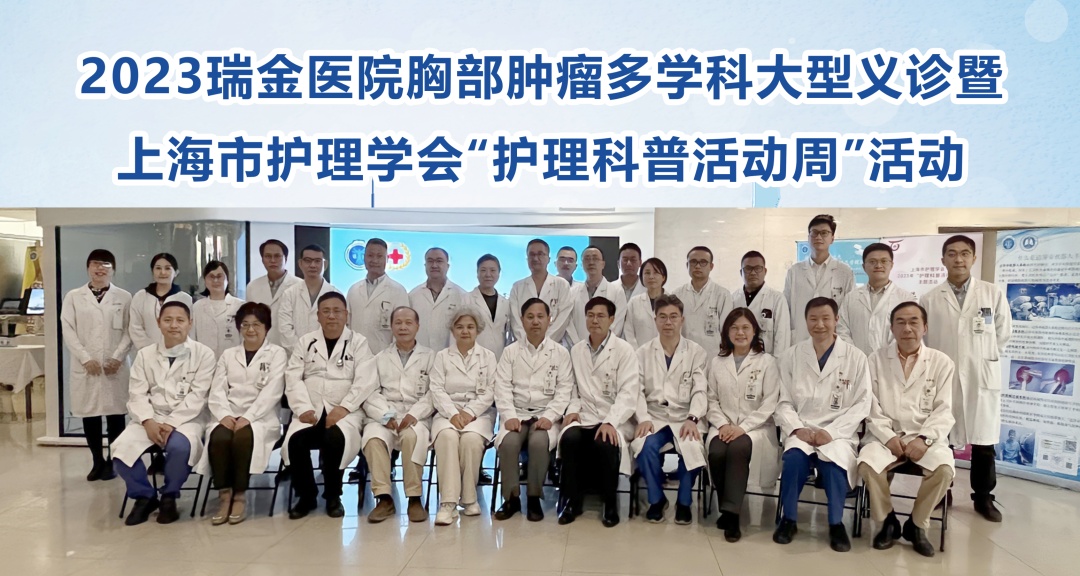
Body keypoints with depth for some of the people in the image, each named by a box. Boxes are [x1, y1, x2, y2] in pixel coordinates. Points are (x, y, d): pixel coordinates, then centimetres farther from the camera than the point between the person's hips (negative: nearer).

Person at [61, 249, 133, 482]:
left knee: (115, 414, 2)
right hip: (85, 366, 1)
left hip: (115, 366, -1)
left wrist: (118, 358, -11)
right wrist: (86, 359, -9)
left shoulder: (124, 297, 5)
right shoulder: (73, 297, 7)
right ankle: (98, 461, 17)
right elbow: (68, 332, 1)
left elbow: (129, 331, 1)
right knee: (89, 414, 5)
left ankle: (113, 461, 13)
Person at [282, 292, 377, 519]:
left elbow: (365, 381, -6)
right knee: (295, 440, -27)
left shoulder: (359, 343, 7)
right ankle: (306, 496, -2)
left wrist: (343, 408, -19)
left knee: (335, 438, -33)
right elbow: (293, 378, 4)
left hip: (345, 412, -2)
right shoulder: (305, 342, 15)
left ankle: (333, 496, -7)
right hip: (311, 411, 2)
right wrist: (303, 408, -12)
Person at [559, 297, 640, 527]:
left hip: (614, 420, -3)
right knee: (570, 438, -30)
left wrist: (610, 422, -24)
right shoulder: (576, 350, 12)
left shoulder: (624, 350, -3)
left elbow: (628, 393, -11)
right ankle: (572, 500, -10)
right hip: (584, 418, 3)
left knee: (605, 443, -34)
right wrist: (573, 409, -6)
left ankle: (610, 503, -8)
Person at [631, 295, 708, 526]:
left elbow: (700, 391, -2)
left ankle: (684, 502, -3)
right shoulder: (643, 352, 9)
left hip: (685, 417, 0)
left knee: (693, 449, -31)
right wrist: (643, 418, -16)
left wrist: (692, 419, -20)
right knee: (646, 446, -31)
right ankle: (656, 499, -4)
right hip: (654, 416, 1)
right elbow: (637, 390, 1)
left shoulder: (696, 352, 6)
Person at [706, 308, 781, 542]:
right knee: (717, 452, -30)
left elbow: (770, 404, -5)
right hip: (724, 426, 3)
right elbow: (712, 400, 10)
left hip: (756, 427, -3)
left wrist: (743, 427, -16)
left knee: (738, 448, -35)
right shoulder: (716, 362, 12)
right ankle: (727, 508, -9)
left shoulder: (767, 362, 2)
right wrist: (723, 424, -9)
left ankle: (731, 513, -28)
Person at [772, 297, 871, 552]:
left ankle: (836, 524, -8)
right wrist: (797, 429, -13)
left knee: (834, 461, -33)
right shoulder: (791, 356, 6)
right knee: (794, 457, -31)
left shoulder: (856, 357, 3)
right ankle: (788, 519, -9)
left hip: (839, 433, -1)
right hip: (800, 430, 1)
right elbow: (784, 403, 6)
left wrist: (831, 432, -14)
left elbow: (861, 405, -1)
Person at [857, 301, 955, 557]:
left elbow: (943, 411, 0)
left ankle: (917, 525, -3)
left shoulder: (941, 362, 6)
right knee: (868, 464, -30)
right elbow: (871, 407, 1)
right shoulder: (876, 360, 7)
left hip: (925, 437, 0)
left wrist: (925, 438, -16)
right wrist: (888, 437, -14)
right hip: (886, 435, 0)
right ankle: (887, 521, -2)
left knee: (944, 469, -30)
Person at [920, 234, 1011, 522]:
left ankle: (983, 497, 22)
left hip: (982, 378, 0)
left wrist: (985, 359, 11)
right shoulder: (929, 300, 0)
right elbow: (922, 339, 5)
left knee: (983, 441, 6)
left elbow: (1004, 332, 9)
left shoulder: (993, 294, 1)